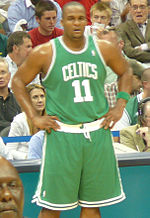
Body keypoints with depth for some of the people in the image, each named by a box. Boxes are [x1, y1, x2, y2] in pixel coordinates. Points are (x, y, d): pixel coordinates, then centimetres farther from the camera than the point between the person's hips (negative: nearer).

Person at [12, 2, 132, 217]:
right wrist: (34, 117, -2)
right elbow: (18, 81, 5)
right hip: (61, 134, -3)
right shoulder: (45, 53, -5)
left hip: (98, 133, 3)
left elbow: (125, 72, 20)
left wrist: (120, 106, 9)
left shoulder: (103, 49, 3)